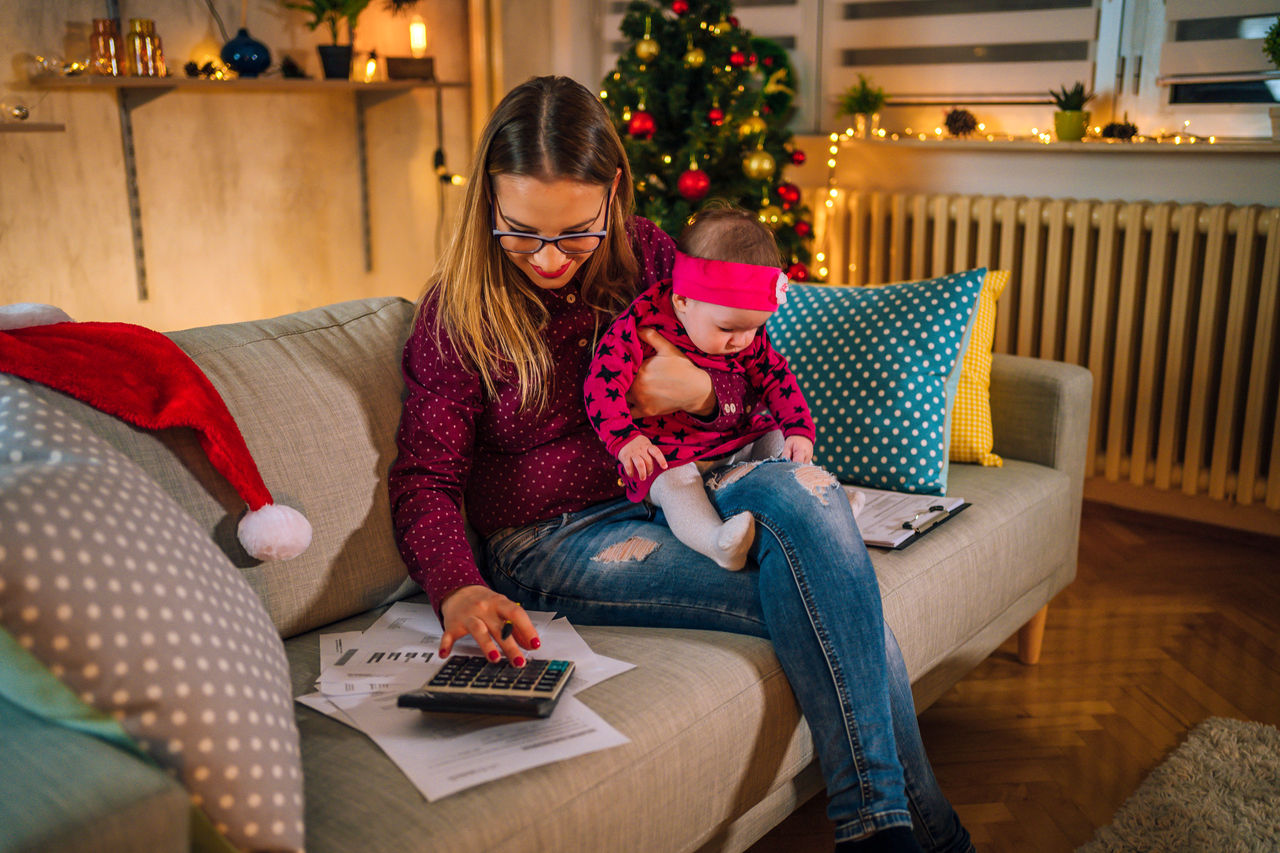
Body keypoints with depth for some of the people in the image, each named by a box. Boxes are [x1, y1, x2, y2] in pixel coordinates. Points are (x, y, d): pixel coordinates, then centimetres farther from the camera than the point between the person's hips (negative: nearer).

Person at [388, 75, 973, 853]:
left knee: (800, 490, -30)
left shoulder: (644, 254, 4)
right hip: (553, 543, -4)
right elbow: (425, 480, -9)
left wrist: (700, 390, -14)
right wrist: (460, 591, -30)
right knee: (832, 605, -25)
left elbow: (751, 385, 12)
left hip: (666, 497, 5)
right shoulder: (459, 312, -7)